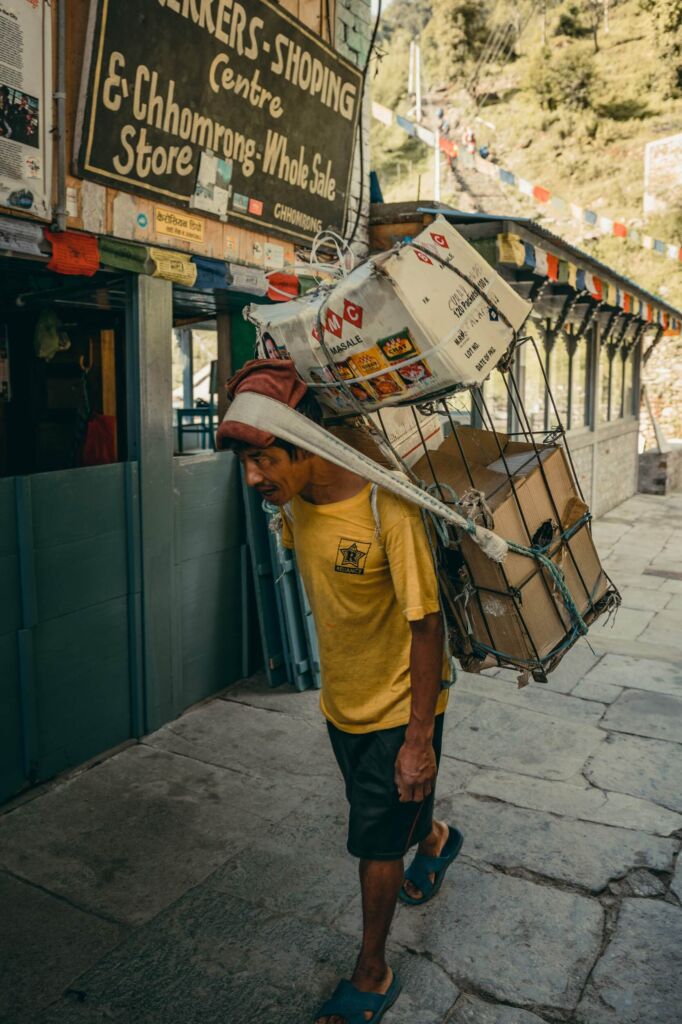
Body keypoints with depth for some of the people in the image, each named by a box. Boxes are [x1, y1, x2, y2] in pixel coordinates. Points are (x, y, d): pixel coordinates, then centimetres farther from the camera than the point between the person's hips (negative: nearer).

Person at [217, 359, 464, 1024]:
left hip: (398, 707, -6)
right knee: (380, 814, 27)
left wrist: (419, 738, -22)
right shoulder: (293, 500, -11)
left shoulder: (387, 509, -32)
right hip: (340, 698, 6)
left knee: (376, 843, 10)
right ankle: (435, 840, 60)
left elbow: (426, 626, -26)